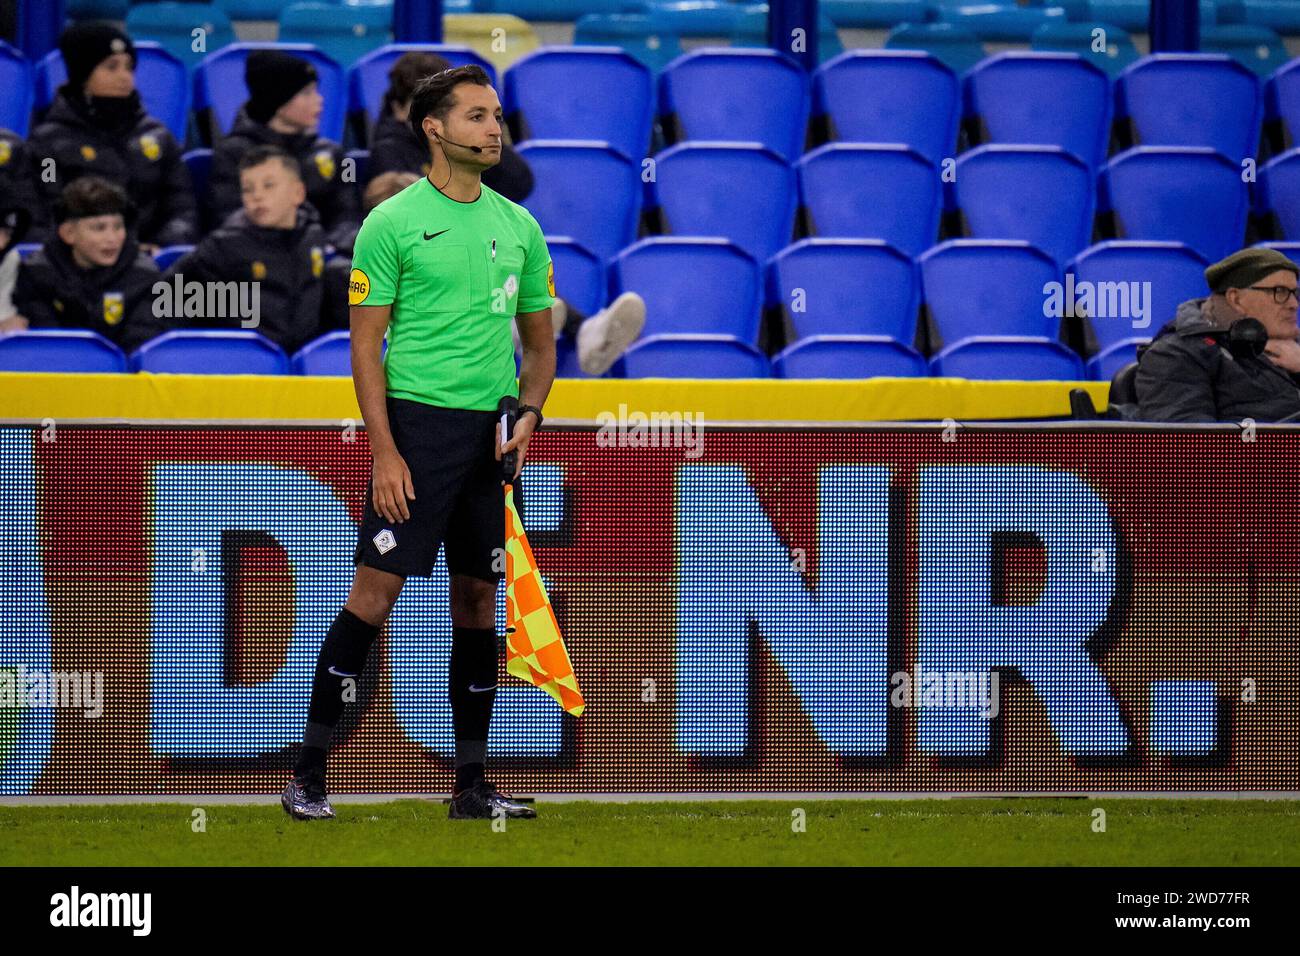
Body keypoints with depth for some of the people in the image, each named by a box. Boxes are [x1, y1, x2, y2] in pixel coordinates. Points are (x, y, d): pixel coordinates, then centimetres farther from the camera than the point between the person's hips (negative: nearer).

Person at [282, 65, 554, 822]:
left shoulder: (519, 226, 11)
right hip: (418, 423, -5)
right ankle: (310, 773, -3)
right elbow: (366, 346, -6)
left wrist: (529, 412, 0)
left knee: (479, 603, 8)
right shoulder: (393, 223, -5)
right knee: (376, 591, -9)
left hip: (493, 437, 5)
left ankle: (472, 784, 13)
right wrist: (386, 450, -13)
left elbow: (541, 338, 18)